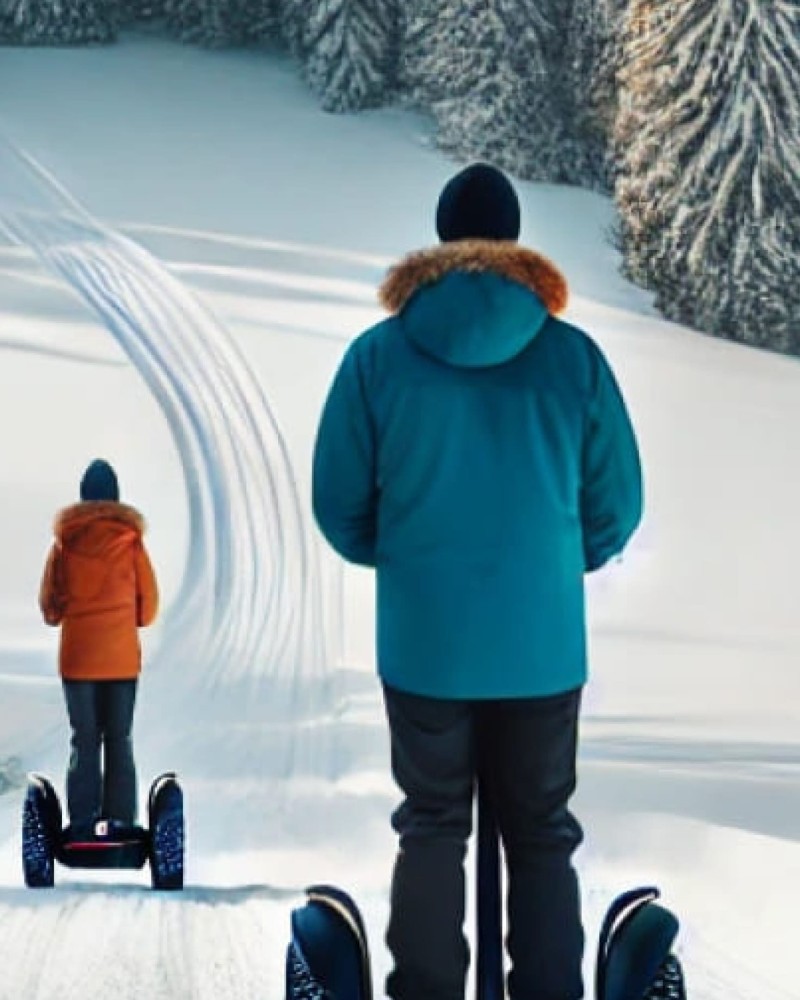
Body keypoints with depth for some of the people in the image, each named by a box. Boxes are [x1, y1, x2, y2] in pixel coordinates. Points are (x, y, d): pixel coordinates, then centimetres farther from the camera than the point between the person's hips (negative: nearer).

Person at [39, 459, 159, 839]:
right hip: (122, 655, 0)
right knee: (120, 740, 6)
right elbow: (149, 598, 3)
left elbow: (49, 600, 4)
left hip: (78, 654, 0)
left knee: (84, 739, 5)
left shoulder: (65, 540, -2)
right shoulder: (130, 538, -3)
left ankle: (82, 821, 2)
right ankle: (120, 820, 3)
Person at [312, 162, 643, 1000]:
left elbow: (338, 506, -1)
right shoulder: (573, 354, -5)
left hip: (423, 644, 0)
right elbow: (616, 508, 1)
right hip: (543, 645, 0)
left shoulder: (377, 354, -6)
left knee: (430, 832, 13)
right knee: (541, 837, 13)